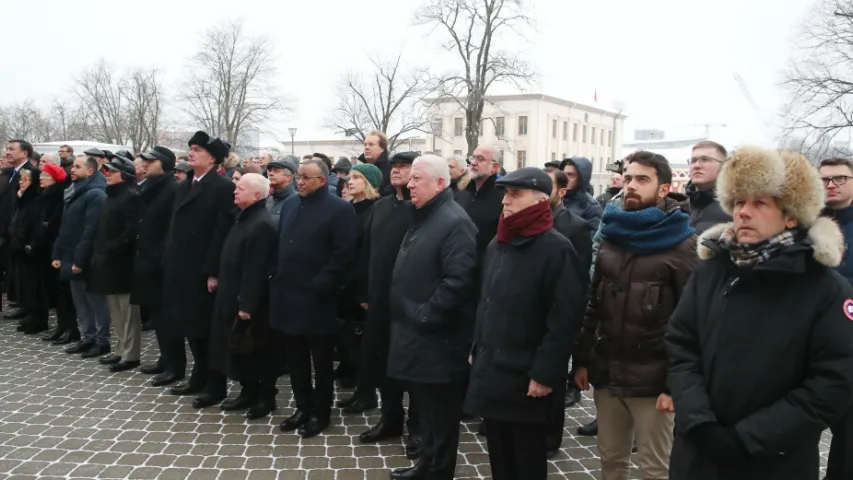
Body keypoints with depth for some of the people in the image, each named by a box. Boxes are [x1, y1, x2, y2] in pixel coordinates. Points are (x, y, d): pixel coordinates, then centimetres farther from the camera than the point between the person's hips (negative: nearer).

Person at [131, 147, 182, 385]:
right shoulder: (150, 188, 14)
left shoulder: (174, 189, -13)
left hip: (160, 264, -9)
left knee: (166, 315, -3)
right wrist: (141, 255, 12)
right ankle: (166, 359, 25)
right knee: (157, 313, 15)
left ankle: (175, 366, 5)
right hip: (147, 261, 9)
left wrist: (161, 258, -21)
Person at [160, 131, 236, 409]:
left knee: (209, 329, 1)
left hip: (204, 272, -8)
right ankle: (199, 378, 28)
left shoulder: (223, 187, -12)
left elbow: (223, 232, -17)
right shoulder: (184, 186, 15)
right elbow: (176, 227, 15)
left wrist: (213, 272, -21)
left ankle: (216, 386, 11)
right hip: (182, 270, 8)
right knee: (190, 326, 15)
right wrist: (170, 262, 10)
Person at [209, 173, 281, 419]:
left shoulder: (262, 225, -21)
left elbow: (255, 270, -24)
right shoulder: (244, 219, 12)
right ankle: (248, 392, 28)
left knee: (258, 351, 3)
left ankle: (266, 397, 16)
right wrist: (236, 300, 16)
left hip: (251, 303, -10)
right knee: (241, 350, 16)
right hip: (234, 298, 10)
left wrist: (246, 304, -24)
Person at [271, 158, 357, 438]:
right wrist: (277, 279, 8)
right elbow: (279, 244, 18)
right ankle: (303, 408, 29)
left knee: (321, 362, 7)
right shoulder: (289, 205, 12)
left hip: (316, 300, -6)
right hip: (288, 296, 7)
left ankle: (320, 413, 20)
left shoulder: (339, 209, -10)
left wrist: (319, 287, -17)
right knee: (295, 359, 15)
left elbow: (344, 256, -15)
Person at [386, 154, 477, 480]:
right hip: (417, 334, 10)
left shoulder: (454, 222, -17)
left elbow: (457, 281, -26)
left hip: (437, 339, -10)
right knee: (425, 409, 21)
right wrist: (410, 317, 16)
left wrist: (423, 316, -21)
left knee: (440, 415, 4)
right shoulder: (423, 217, 15)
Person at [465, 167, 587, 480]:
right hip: (490, 372, 7)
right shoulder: (497, 245, 11)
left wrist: (544, 374, -19)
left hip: (527, 380, -7)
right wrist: (476, 349, 15)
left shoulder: (557, 249, -14)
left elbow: (565, 319, -18)